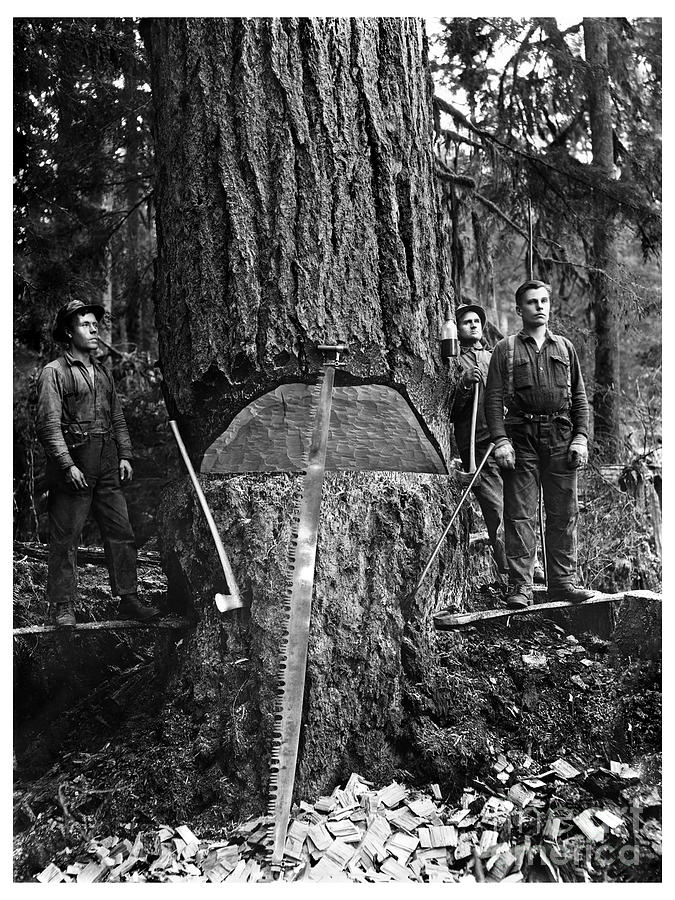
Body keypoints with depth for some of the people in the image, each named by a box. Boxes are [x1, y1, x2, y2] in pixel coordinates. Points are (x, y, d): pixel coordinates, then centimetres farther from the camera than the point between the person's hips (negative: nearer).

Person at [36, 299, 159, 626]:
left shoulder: (102, 372, 18)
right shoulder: (54, 372, -3)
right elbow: (49, 425, -11)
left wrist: (124, 455, 11)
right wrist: (67, 465, -18)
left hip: (108, 468, 7)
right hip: (73, 470, -6)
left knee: (121, 534, 7)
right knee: (65, 540, 1)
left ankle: (128, 599, 16)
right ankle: (63, 607, 12)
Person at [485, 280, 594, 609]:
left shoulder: (564, 347, 17)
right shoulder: (506, 349, 8)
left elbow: (580, 397, 15)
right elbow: (493, 398, 0)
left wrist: (581, 437, 3)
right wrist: (500, 440, -11)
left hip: (561, 438, 3)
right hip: (520, 437, -3)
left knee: (563, 513, 5)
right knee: (519, 514, -3)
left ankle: (563, 580, 14)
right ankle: (520, 586, 1)